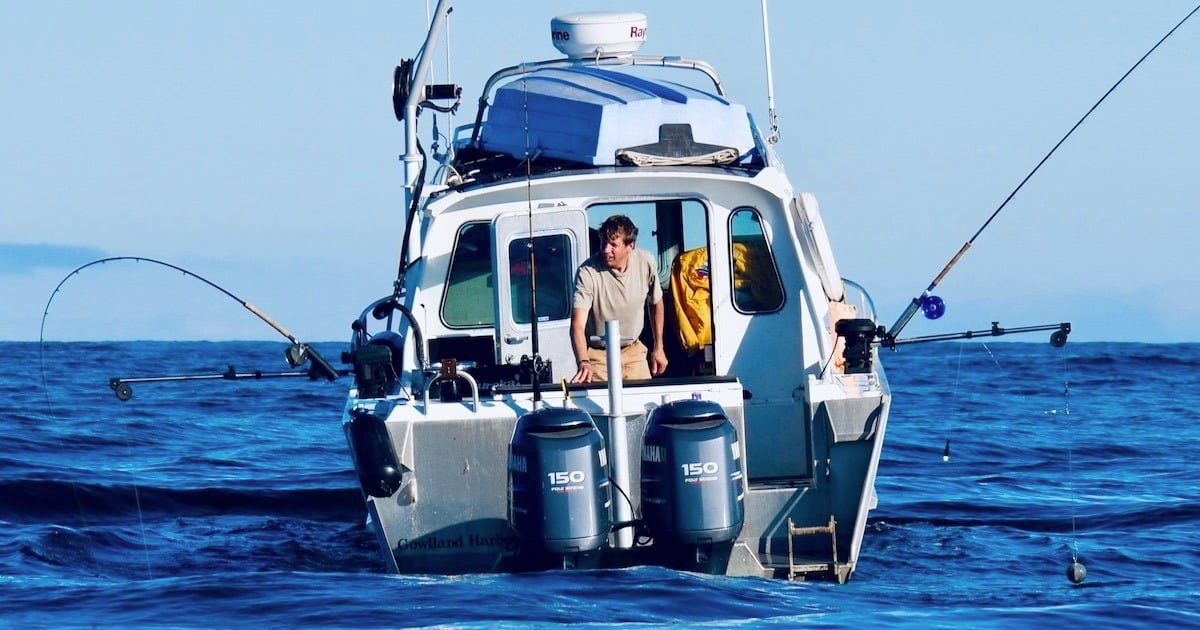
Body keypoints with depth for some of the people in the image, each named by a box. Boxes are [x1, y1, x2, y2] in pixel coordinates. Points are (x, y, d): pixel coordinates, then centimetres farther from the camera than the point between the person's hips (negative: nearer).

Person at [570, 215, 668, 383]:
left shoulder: (646, 262, -12)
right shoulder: (588, 272, -25)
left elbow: (656, 303, 8)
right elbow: (577, 325, -32)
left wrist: (658, 348, 12)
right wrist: (583, 362, -48)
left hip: (634, 350, 4)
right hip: (598, 355, -4)